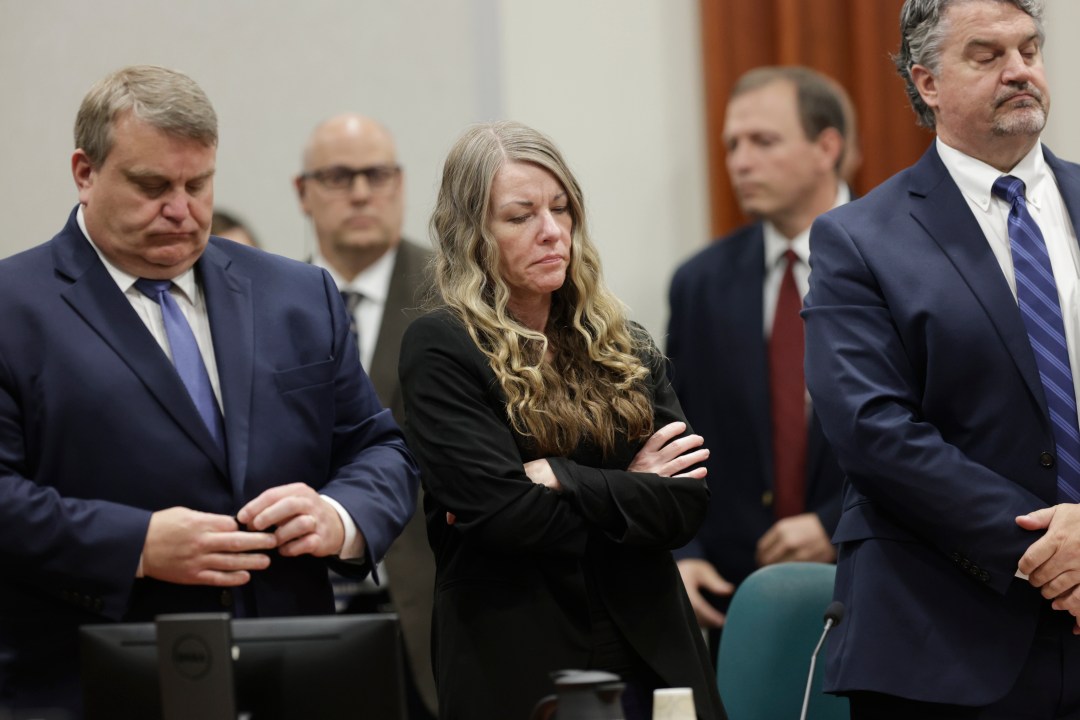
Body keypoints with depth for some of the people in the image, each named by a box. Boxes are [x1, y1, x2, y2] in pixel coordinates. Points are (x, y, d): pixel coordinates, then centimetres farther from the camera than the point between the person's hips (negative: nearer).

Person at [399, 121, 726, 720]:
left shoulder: (623, 347, 11)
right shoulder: (438, 350, -5)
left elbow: (688, 502, -1)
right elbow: (499, 512, -16)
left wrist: (560, 480, -12)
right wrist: (630, 493, -6)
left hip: (649, 659, 4)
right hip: (516, 670, -4)